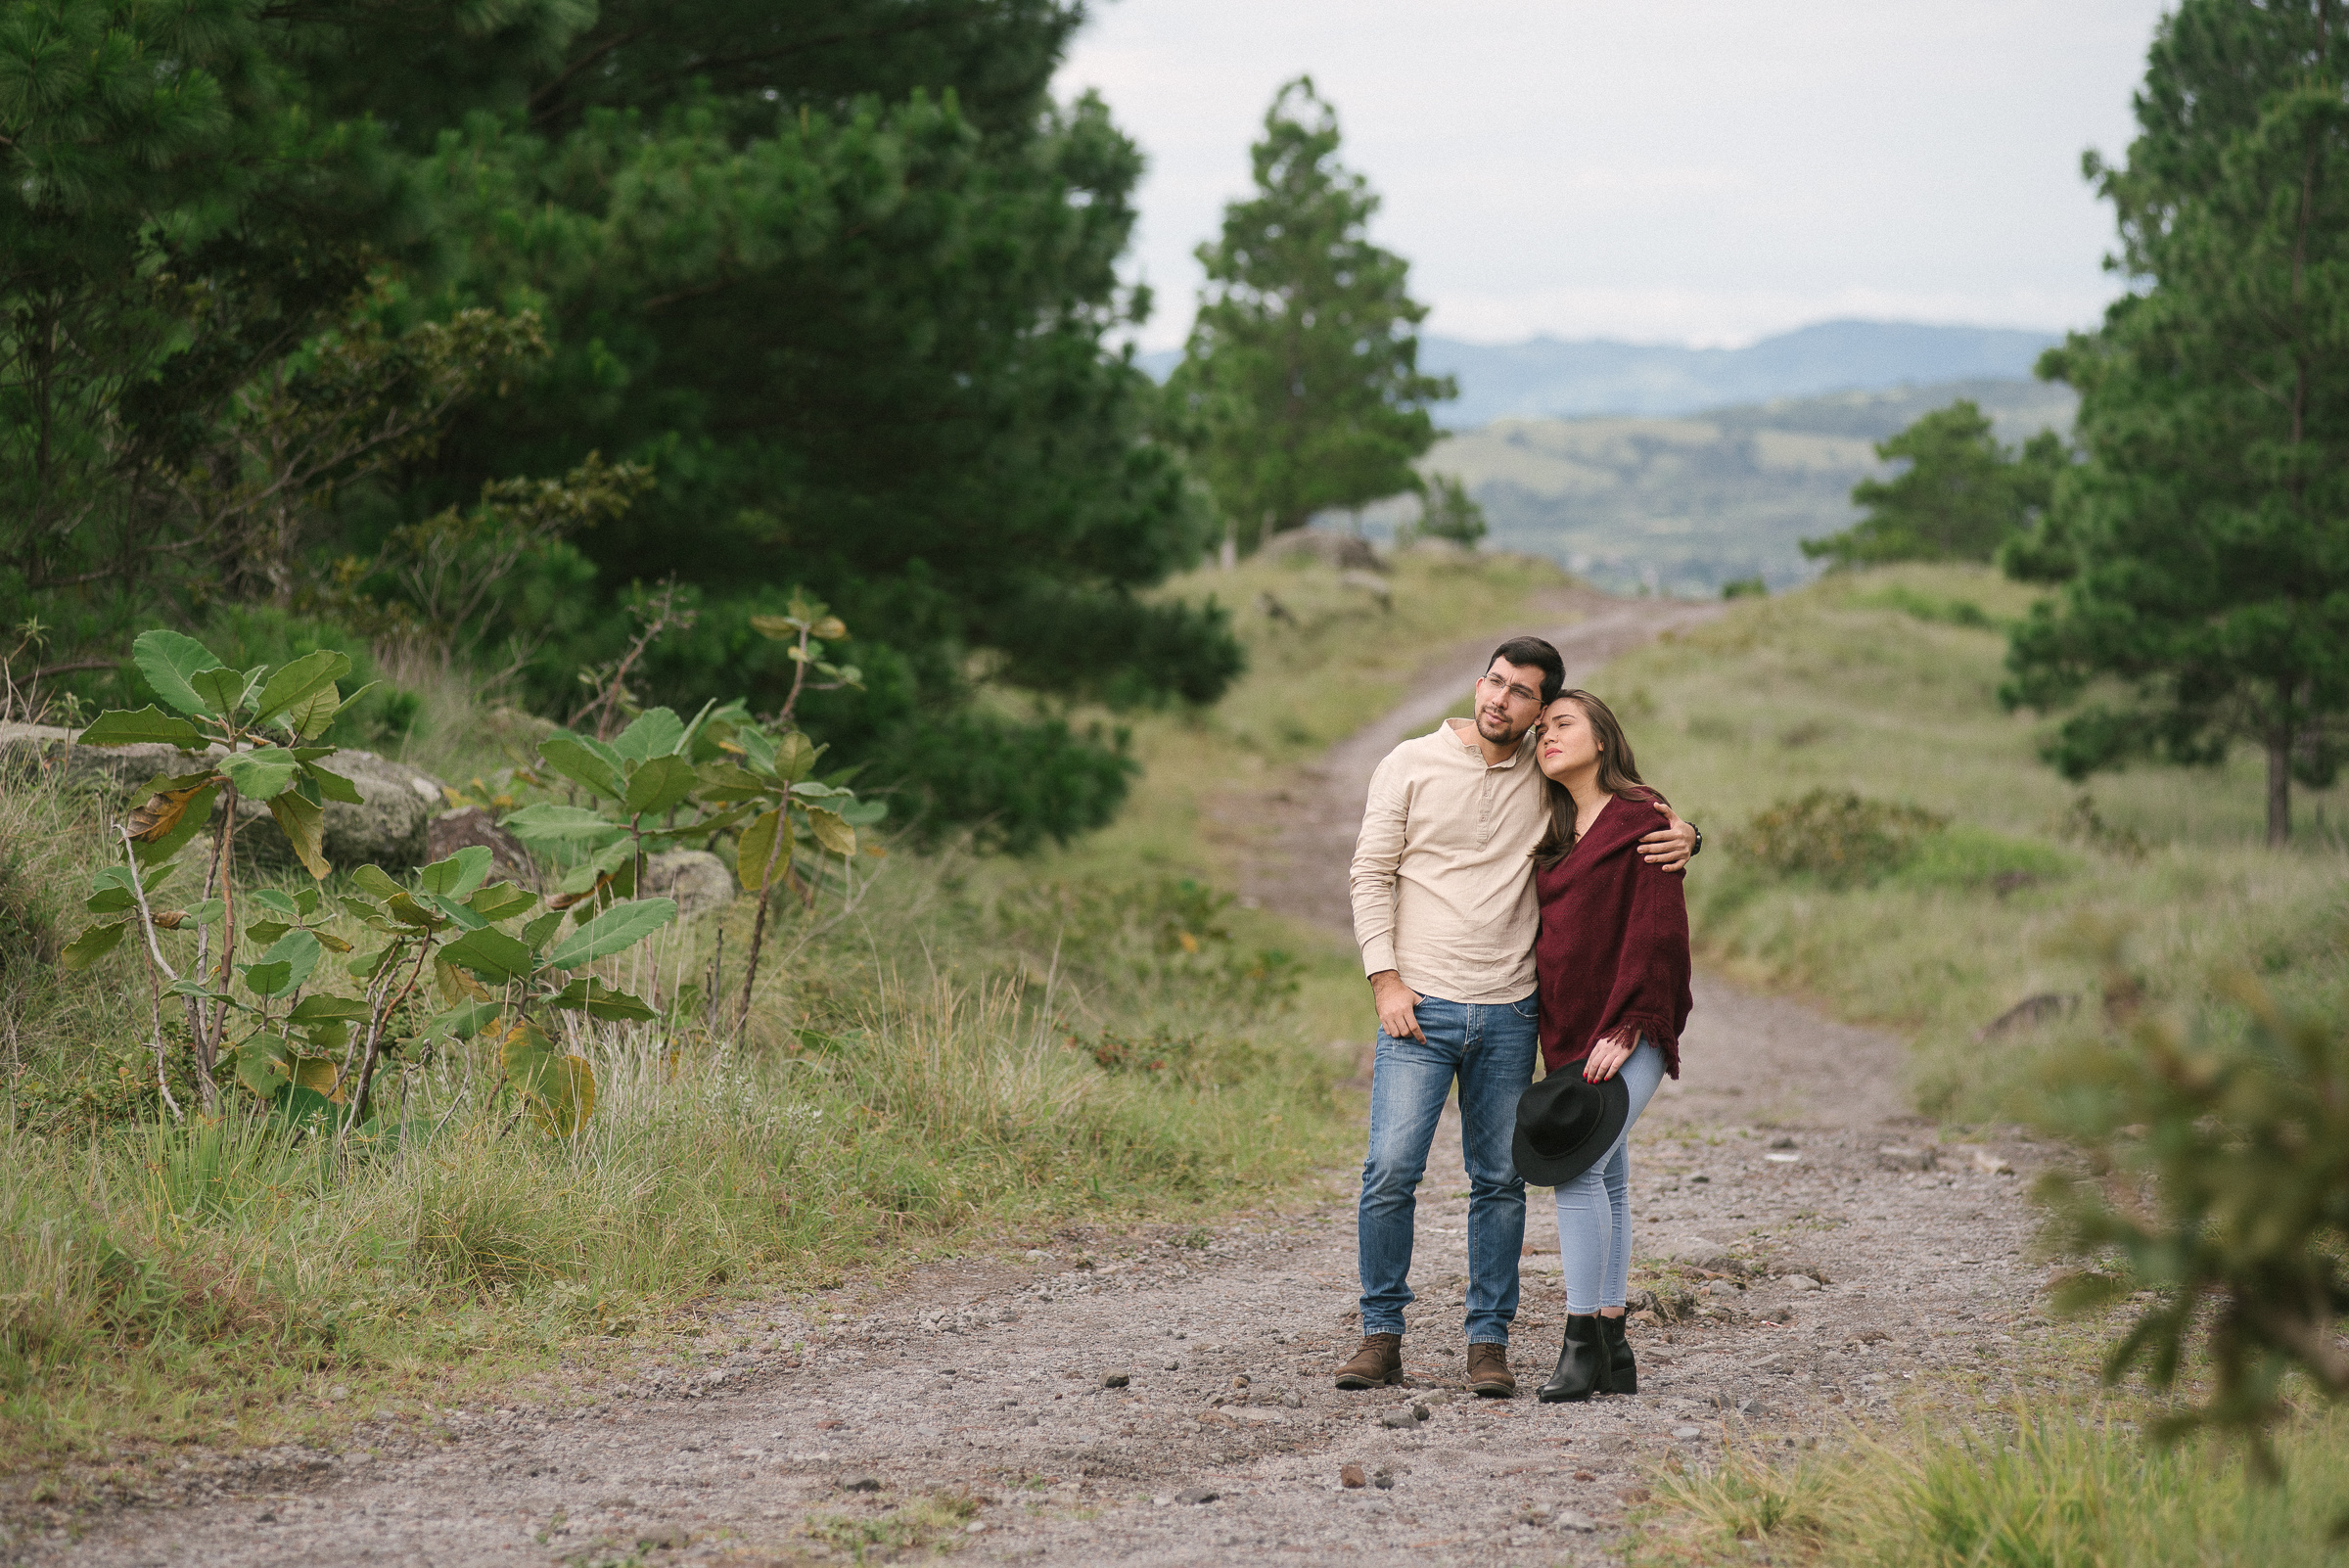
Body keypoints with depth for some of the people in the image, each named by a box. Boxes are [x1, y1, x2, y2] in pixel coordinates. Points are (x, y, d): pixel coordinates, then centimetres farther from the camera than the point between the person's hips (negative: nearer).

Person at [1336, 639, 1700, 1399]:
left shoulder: (1550, 783, 7)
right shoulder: (1412, 765, 1)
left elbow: (1642, 816, 17)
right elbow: (1372, 875, 1)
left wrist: (1684, 839, -8)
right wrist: (1386, 981, -9)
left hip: (1509, 1014, 2)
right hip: (1420, 1005, -2)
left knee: (1500, 1180, 3)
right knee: (1391, 1168, -11)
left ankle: (1488, 1342, 11)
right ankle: (1382, 1335, 1)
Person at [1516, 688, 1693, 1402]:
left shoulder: (1643, 818, -7)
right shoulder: (1554, 834, 16)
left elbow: (1658, 933, -13)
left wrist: (1625, 1029, -19)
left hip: (1628, 1031, -8)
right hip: (1570, 1032, 8)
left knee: (1578, 1169, -18)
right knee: (1605, 1178, 8)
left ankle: (1582, 1345, -16)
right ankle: (1613, 1350, 9)